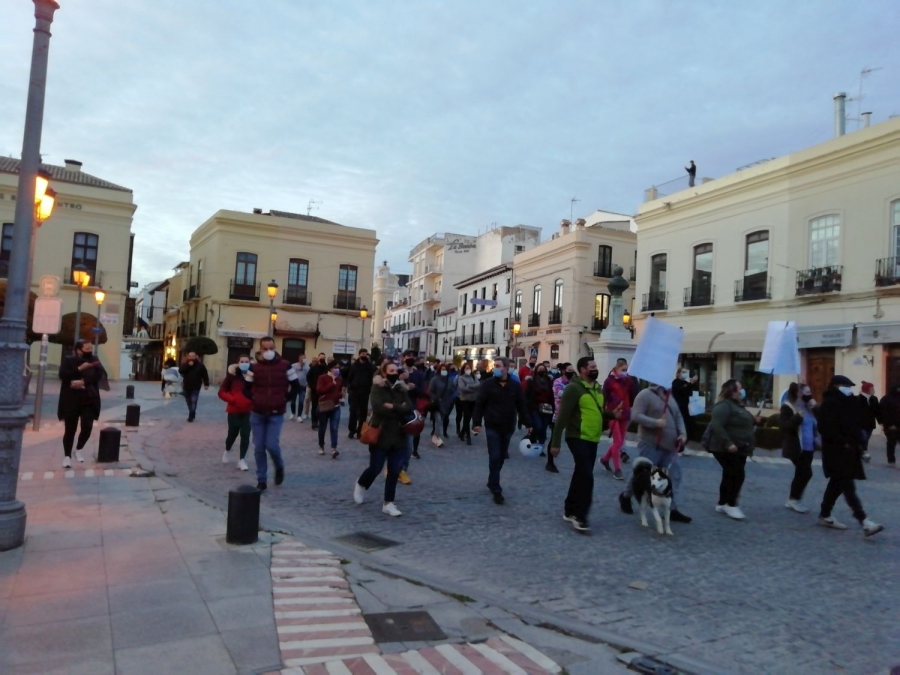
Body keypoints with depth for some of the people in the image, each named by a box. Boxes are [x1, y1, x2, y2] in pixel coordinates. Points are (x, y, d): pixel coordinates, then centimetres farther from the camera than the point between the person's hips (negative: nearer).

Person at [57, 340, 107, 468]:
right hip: (71, 401, -2)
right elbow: (63, 374, -16)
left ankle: (79, 449, 23)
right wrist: (80, 368, -24)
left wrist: (83, 382, -20)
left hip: (89, 401, 2)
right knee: (70, 429, 2)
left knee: (87, 428, -3)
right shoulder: (68, 361, 0)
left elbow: (101, 374, -9)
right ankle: (67, 456, 13)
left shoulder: (94, 360, 7)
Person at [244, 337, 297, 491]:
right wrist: (255, 399, -2)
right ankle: (261, 480, 16)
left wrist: (285, 399, 0)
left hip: (276, 414, -2)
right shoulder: (254, 367, -1)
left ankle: (279, 467, 19)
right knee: (259, 448, 4)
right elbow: (246, 389, 8)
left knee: (272, 445, -13)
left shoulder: (285, 366, -5)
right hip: (257, 414, 2)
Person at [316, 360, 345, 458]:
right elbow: (319, 390, -18)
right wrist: (332, 384, -19)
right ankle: (321, 446, 28)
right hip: (324, 406, -3)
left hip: (336, 406, 3)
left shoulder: (340, 379, 8)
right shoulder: (322, 377, -6)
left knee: (334, 428, -9)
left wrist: (341, 394, -2)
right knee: (322, 428, 10)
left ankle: (334, 449, -15)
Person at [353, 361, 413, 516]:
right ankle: (361, 485, 34)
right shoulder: (378, 388, -6)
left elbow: (409, 409, -5)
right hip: (381, 435, -4)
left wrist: (393, 407, -18)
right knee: (375, 469, 2)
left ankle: (388, 503, 16)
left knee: (394, 472, 5)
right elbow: (378, 408, -22)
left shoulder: (402, 390, 8)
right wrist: (399, 410, -14)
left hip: (399, 436, 4)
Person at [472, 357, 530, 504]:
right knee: (495, 457, -7)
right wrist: (476, 422, -11)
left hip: (508, 427, 3)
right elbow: (479, 404, -5)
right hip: (492, 427, -3)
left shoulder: (515, 385, 1)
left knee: (501, 457, 14)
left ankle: (492, 483, 31)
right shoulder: (487, 384, -6)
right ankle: (496, 490, -2)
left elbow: (521, 406, 6)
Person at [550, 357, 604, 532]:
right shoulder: (574, 388, -14)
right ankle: (579, 516, -2)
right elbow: (562, 417, -16)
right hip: (577, 438, -8)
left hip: (593, 440, 8)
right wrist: (555, 442, -18)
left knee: (581, 476, 15)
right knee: (586, 476, -12)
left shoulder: (598, 389, 11)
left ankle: (570, 511, 27)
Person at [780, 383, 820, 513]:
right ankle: (795, 500, 4)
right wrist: (798, 417, -31)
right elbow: (783, 425, -21)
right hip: (797, 447, -8)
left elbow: (817, 423, 17)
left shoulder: (807, 407, 13)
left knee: (801, 474, 11)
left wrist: (815, 409, 2)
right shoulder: (788, 407, -12)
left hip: (808, 447, 8)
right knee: (806, 473, -10)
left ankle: (792, 500, 21)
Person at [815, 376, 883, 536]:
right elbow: (826, 428, -20)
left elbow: (853, 425, 17)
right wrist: (843, 442, -21)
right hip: (836, 450, -10)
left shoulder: (847, 403, 17)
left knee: (838, 483, 14)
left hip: (847, 449, 10)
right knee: (847, 485, -12)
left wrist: (857, 443, 3)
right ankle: (863, 521, -17)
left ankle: (825, 515, 22)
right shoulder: (829, 403, -13)